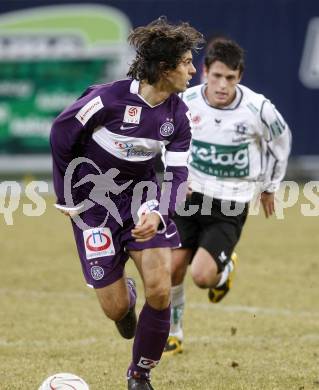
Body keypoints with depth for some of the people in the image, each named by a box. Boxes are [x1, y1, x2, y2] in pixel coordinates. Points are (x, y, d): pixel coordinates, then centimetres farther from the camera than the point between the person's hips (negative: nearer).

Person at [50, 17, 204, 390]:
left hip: (141, 195, 4)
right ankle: (126, 292, 37)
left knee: (159, 291, -13)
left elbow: (176, 174, -6)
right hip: (94, 202, -4)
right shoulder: (110, 98, -23)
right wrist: (66, 196, -2)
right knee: (115, 309, -4)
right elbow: (61, 132, -9)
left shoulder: (177, 114, -7)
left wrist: (158, 214, -26)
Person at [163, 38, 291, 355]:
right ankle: (172, 336, 22)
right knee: (172, 269, -2)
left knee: (202, 276, -16)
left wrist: (270, 187, 15)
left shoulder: (257, 109, -16)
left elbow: (281, 141, 6)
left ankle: (225, 268, 22)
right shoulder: (185, 103, -11)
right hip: (190, 196, 2)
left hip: (230, 206, -2)